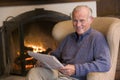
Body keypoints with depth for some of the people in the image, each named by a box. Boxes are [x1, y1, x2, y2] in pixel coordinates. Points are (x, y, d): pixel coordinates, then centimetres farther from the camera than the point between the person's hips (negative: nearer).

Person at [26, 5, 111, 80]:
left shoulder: (97, 37, -3)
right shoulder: (69, 37, 22)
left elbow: (105, 64, -15)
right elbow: (55, 55, 31)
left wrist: (76, 69, -21)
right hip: (60, 73, 7)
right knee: (34, 72, -21)